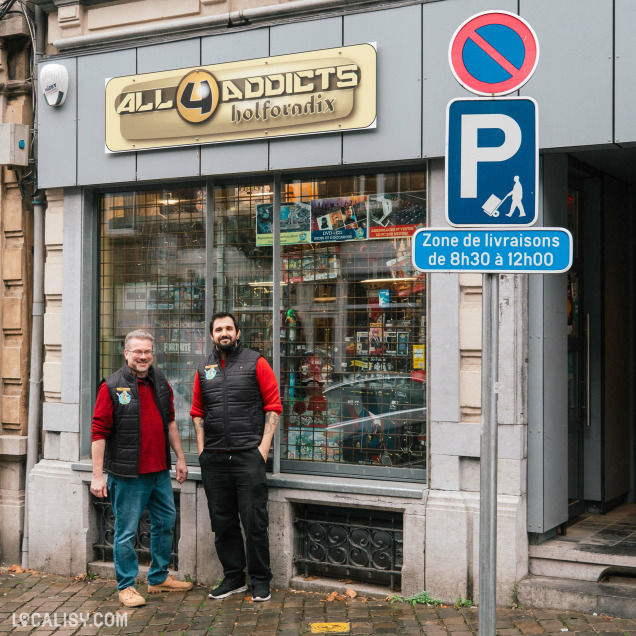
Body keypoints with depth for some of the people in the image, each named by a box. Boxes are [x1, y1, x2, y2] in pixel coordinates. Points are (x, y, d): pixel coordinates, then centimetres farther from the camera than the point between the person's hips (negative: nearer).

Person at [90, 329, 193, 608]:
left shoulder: (161, 382, 8)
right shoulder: (112, 386, -10)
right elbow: (99, 432, -12)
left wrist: (180, 457, 17)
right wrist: (98, 475, -15)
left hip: (160, 470, 7)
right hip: (127, 473, -7)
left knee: (165, 522, 17)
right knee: (126, 530, 1)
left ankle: (159, 577, 32)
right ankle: (126, 586, 15)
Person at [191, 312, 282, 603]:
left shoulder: (256, 363, 1)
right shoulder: (204, 369, 13)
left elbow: (273, 406, -1)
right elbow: (198, 413, 17)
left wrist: (263, 446, -8)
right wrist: (202, 449, 7)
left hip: (248, 456, -4)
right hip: (214, 459, 4)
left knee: (254, 521, -3)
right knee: (222, 522, 10)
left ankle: (260, 580, 9)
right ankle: (233, 578, 22)